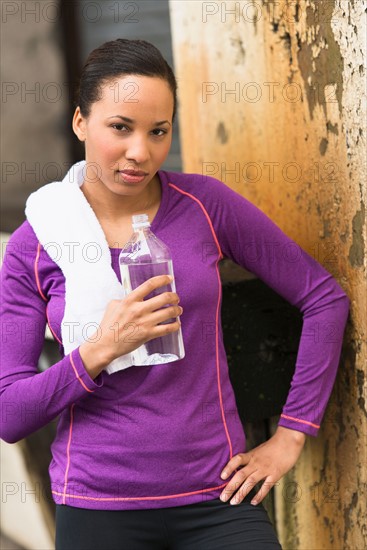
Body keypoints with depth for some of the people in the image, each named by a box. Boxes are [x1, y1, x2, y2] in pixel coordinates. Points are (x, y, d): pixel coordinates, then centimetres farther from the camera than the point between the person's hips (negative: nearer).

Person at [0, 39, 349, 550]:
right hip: (97, 507, 0)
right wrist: (101, 350, -20)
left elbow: (325, 297, 2)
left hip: (217, 497, 0)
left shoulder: (206, 204, -5)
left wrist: (290, 436, 0)